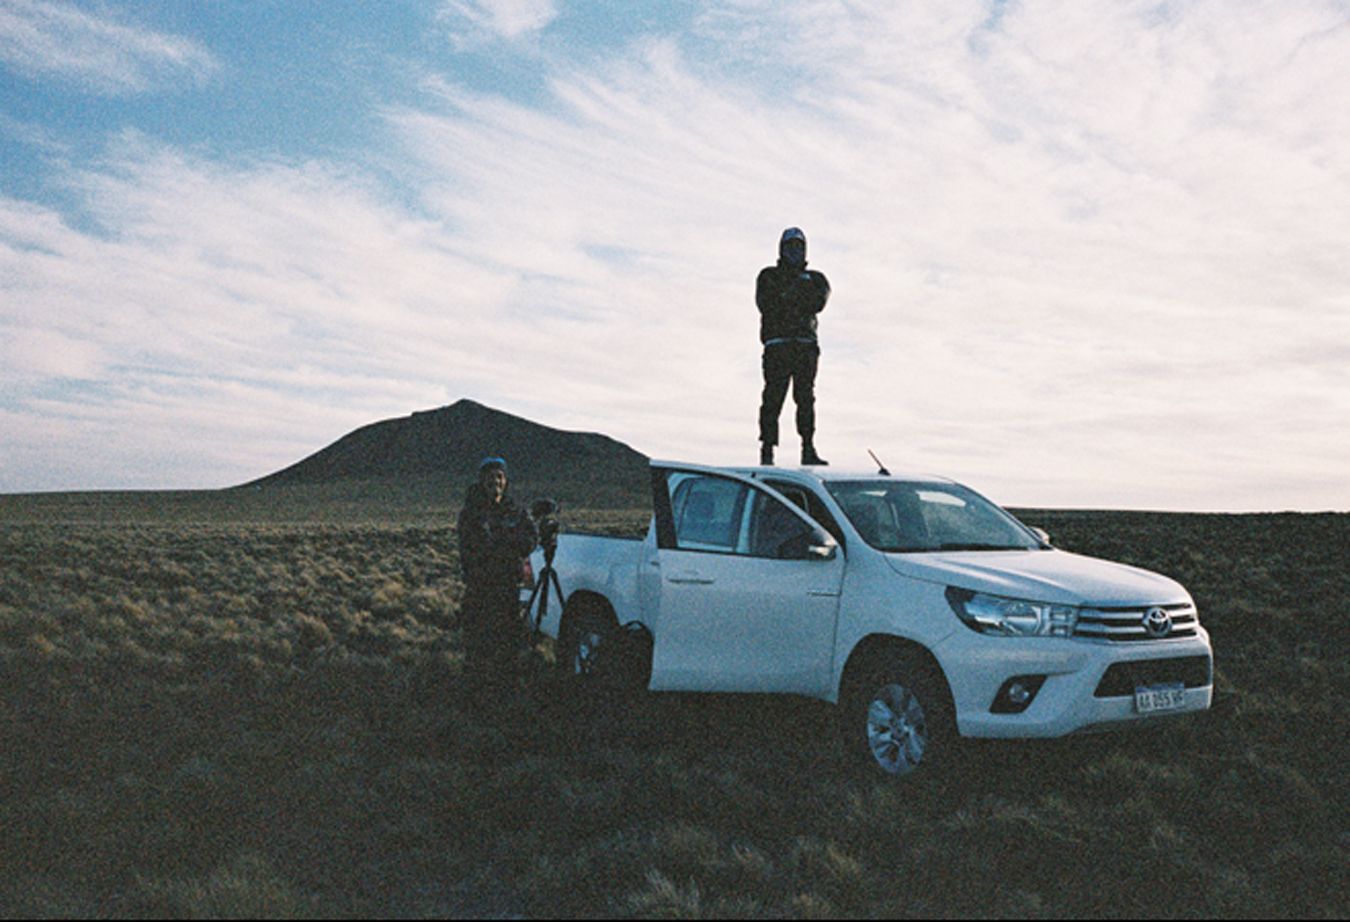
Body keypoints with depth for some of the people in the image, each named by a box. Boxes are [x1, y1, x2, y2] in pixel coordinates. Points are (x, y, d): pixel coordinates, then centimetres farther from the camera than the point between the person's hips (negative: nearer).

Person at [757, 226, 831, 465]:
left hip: (806, 345, 3)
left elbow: (818, 304, 1)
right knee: (773, 396, -9)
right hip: (778, 344, -3)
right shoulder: (769, 275, 13)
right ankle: (767, 450, -7)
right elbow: (765, 304, -4)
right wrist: (794, 294, -10)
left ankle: (808, 450, 3)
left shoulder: (811, 278, 19)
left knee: (806, 397, 1)